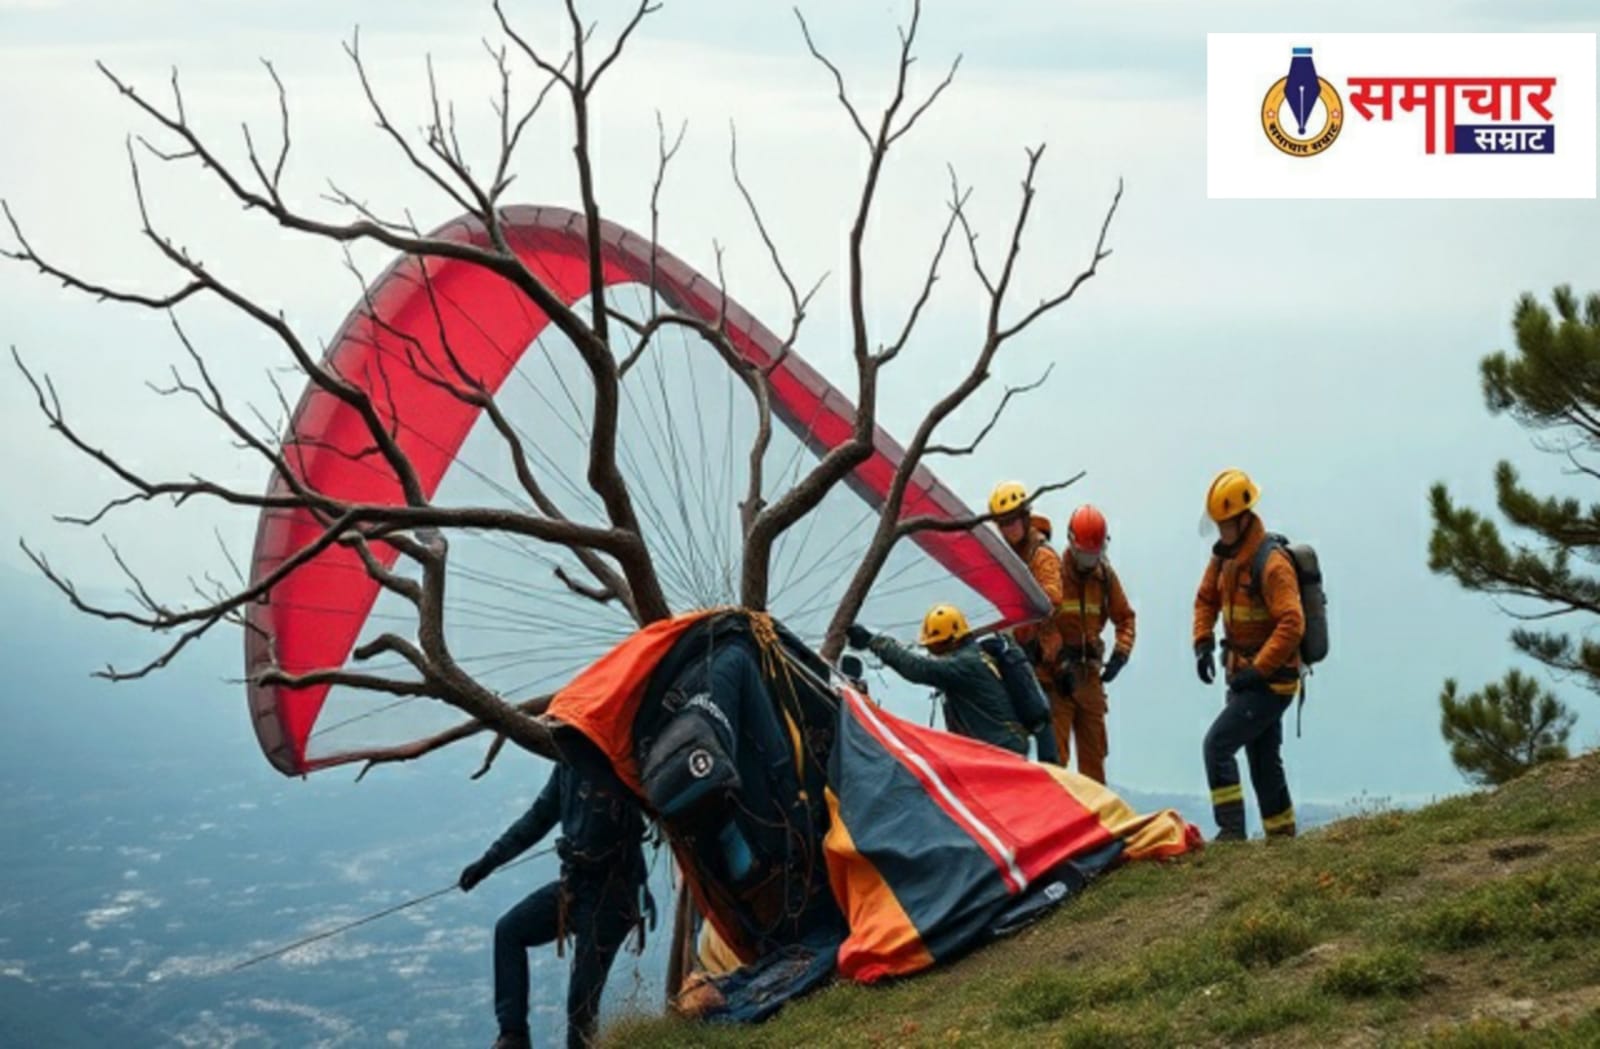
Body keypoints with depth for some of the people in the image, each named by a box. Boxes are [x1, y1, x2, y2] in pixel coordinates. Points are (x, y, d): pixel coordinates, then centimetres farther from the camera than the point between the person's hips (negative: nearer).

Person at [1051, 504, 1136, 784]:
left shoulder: (1105, 575, 7)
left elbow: (1124, 617, 15)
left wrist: (1120, 654, -1)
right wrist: (1057, 665, -20)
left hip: (1090, 674, 6)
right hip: (1056, 676, -6)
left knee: (1094, 750, 12)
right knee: (1055, 752, -8)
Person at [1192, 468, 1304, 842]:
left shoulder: (1272, 564, -21)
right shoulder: (1224, 556, 5)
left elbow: (1292, 624, -27)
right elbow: (1206, 599, 18)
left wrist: (1258, 670, -26)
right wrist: (1203, 644, 2)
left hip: (1271, 681, -9)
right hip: (1245, 678, 9)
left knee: (1218, 744, -16)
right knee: (1264, 763, 16)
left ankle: (1231, 830, -14)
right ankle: (1282, 837, 26)